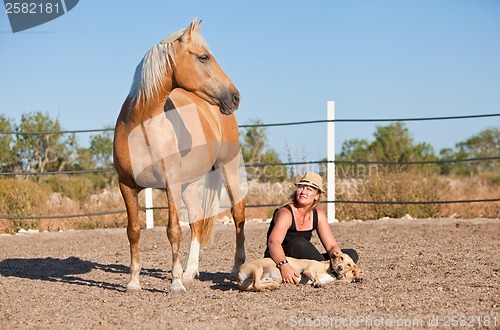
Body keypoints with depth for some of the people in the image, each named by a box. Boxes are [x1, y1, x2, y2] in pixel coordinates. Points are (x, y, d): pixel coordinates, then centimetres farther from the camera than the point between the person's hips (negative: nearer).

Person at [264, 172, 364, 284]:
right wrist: (284, 265, -55)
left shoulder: (318, 215, 2)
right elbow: (273, 242, -37)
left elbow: (332, 246, -1)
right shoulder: (286, 213, -19)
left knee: (351, 254, -1)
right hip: (276, 264, -7)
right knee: (299, 243, -37)